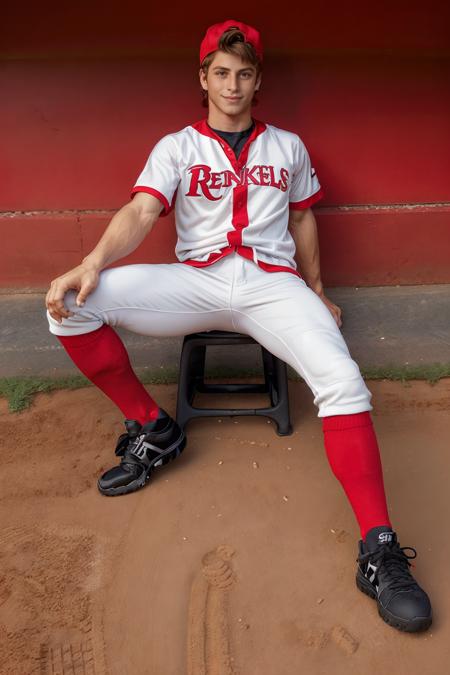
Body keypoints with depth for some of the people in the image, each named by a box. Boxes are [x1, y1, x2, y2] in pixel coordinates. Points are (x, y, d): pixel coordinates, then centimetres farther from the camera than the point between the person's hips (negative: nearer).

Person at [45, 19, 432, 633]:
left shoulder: (288, 146, 19)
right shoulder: (176, 147, 12)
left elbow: (302, 219, 25)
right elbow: (140, 214, -5)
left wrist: (317, 292, 21)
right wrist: (92, 265, -24)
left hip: (272, 283, 0)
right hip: (195, 281, 1)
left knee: (342, 380, -28)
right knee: (73, 303, -21)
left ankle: (378, 550, -24)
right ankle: (152, 429, -7)